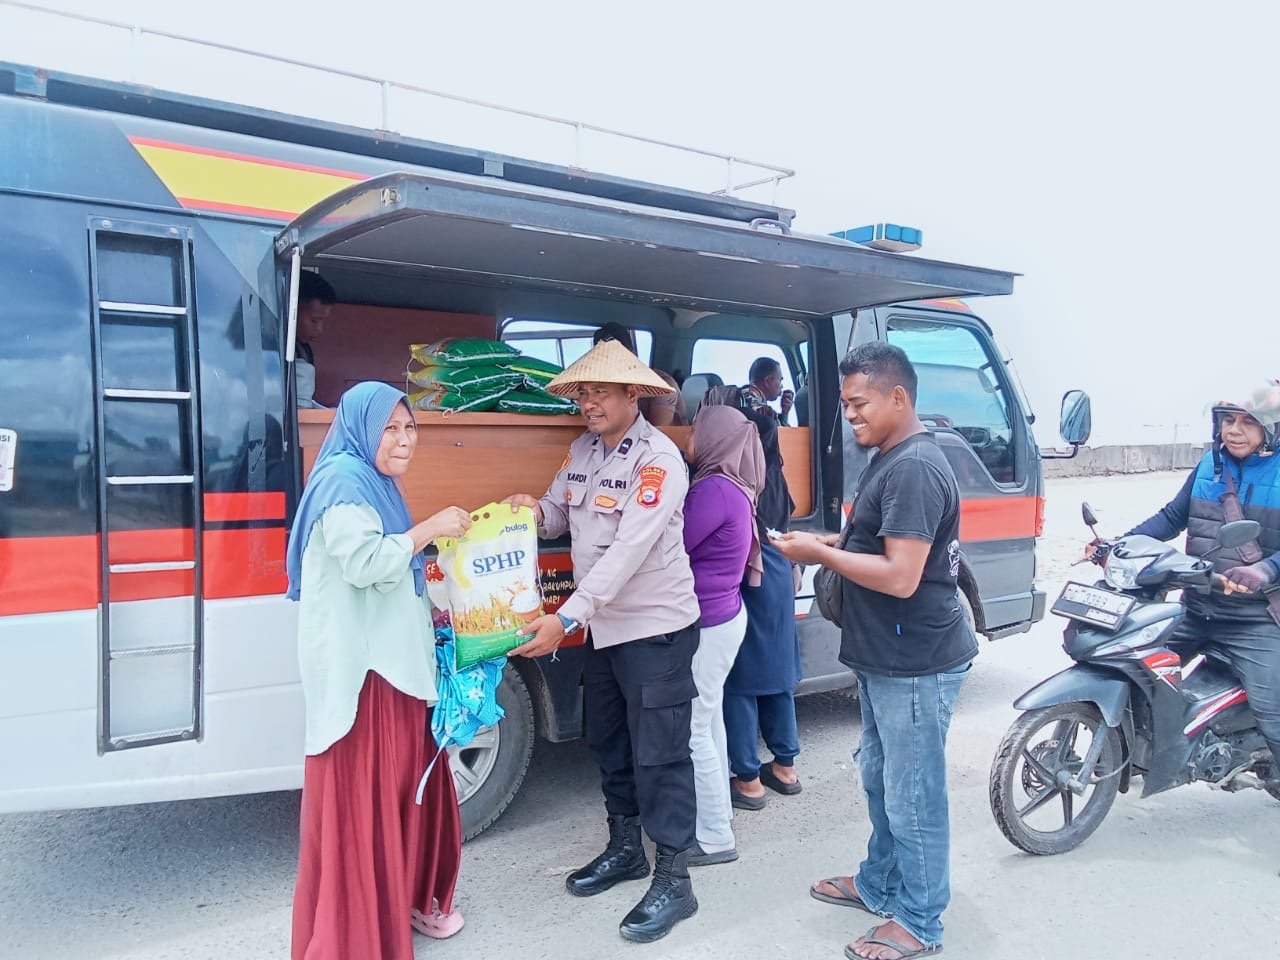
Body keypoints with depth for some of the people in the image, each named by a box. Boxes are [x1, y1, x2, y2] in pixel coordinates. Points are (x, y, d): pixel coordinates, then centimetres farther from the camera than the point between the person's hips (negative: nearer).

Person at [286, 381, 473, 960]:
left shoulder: (374, 483, 17)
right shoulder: (343, 480, -13)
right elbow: (363, 562, -26)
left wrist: (432, 612, 18)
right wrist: (430, 528, -18)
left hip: (391, 659, 10)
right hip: (360, 667, -10)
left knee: (404, 786, 18)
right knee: (363, 797, -1)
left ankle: (406, 900, 33)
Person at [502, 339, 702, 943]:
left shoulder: (658, 460, -19)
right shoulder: (581, 451, 6)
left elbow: (628, 551, -28)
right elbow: (560, 516, 14)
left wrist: (565, 618, -33)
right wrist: (535, 510, -11)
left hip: (656, 628, -8)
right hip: (602, 627, 8)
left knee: (658, 754, 0)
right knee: (608, 744, 19)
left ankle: (673, 881, 14)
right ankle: (624, 849, 37)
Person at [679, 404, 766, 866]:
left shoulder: (714, 490, -20)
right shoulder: (731, 487, 9)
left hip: (708, 624, -10)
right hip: (722, 617, 10)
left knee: (692, 730, -2)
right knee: (708, 720, 20)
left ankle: (715, 838, 8)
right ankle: (718, 808, 35)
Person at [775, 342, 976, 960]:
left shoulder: (914, 468, -22)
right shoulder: (889, 460, 11)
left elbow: (901, 576, -27)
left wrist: (819, 554, -18)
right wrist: (833, 543, 5)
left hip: (916, 665, -10)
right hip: (884, 657, 10)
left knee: (912, 796, 5)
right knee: (879, 781, 22)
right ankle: (879, 885, 40)